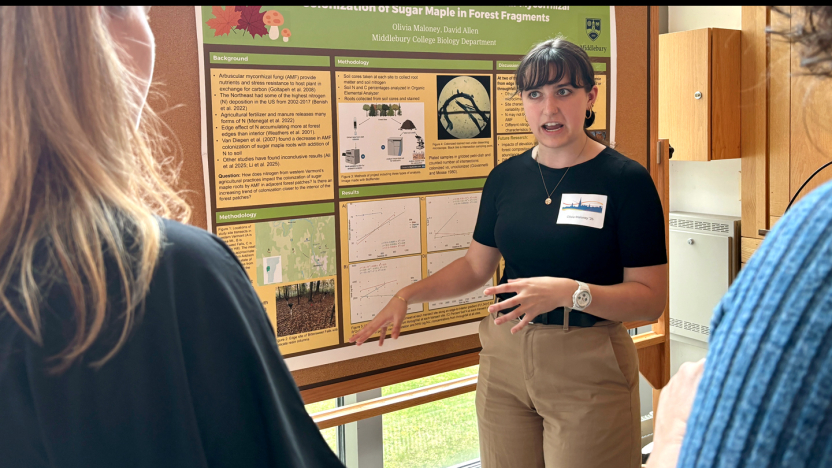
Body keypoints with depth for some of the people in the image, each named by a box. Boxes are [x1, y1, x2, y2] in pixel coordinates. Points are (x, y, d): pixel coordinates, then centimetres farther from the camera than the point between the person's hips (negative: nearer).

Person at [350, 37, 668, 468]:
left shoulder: (626, 181, -9)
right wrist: (407, 295, 6)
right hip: (504, 357, 4)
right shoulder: (506, 177, 5)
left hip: (587, 366, -4)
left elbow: (651, 298, -12)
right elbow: (476, 265, 15)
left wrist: (570, 291, -26)